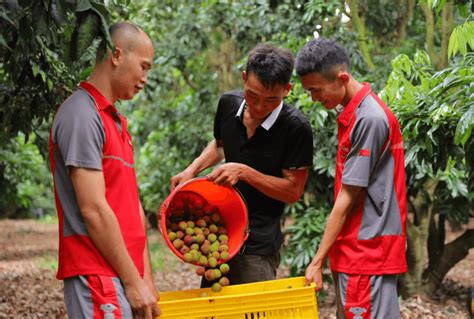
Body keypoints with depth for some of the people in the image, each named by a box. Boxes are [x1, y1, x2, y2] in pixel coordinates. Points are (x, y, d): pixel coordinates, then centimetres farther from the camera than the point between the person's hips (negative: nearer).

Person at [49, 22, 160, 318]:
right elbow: (93, 210, -17)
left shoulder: (116, 121, 18)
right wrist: (133, 281, -14)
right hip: (98, 275, -9)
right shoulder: (82, 115, -12)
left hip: (123, 273, 9)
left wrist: (146, 277, 12)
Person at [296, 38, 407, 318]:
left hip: (368, 250, -9)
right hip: (356, 251, 9)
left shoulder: (369, 119, -17)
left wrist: (317, 261, -12)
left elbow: (348, 198, -15)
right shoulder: (352, 112, 12)